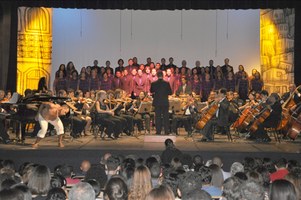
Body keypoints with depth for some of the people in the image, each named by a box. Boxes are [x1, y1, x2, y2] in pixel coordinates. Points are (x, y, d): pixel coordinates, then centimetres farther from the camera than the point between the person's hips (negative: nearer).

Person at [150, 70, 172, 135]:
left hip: (157, 102, 0)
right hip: (165, 102, 0)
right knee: (165, 117, 6)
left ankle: (158, 131, 5)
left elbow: (151, 91, 10)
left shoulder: (154, 83, -6)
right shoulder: (166, 83, -7)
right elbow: (170, 93, -1)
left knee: (158, 117, 5)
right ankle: (166, 131, 5)